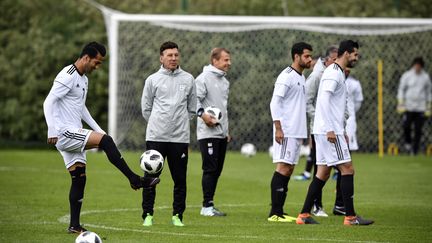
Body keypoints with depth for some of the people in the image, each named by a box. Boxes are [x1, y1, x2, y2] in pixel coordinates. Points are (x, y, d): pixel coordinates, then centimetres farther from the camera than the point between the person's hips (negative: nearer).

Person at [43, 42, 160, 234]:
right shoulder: (67, 76, -13)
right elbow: (49, 102, -18)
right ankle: (135, 180, -17)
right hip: (64, 133, -10)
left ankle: (74, 225, 7)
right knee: (106, 141, -22)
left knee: (79, 178, 6)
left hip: (73, 135, 10)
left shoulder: (83, 79, 18)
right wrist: (53, 132, -25)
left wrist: (98, 129, 22)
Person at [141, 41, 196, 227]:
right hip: (156, 136, -1)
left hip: (180, 137, 1)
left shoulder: (188, 79, 8)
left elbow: (192, 108, 15)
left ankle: (177, 216, 12)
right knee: (150, 177, -1)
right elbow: (146, 108, 9)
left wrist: (180, 122, 10)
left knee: (180, 179, 3)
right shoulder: (152, 80, 4)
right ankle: (148, 215, 6)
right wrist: (157, 123, 7)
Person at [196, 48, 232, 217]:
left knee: (217, 170, 8)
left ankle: (209, 205, 14)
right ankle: (207, 206, -6)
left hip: (221, 133, 8)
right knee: (210, 169, -9)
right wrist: (202, 114, -29)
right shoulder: (204, 79, -8)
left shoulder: (225, 82, 18)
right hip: (208, 133, -8)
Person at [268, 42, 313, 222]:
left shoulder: (301, 78, 17)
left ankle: (279, 211, 10)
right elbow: (275, 102, -15)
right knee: (283, 167, -11)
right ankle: (274, 213, -11)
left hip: (297, 132, 9)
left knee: (289, 169, 8)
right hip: (286, 132, -9)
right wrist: (278, 128, -21)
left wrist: (303, 132, 18)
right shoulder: (286, 76, -11)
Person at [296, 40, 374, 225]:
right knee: (347, 169, -8)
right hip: (329, 131, -10)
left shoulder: (337, 72, 19)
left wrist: (341, 131, 24)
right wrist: (330, 130, -24)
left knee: (323, 172, 9)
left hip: (329, 131, 10)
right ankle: (350, 217, -7)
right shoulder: (334, 73, -13)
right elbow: (324, 100, -22)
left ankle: (304, 215, 8)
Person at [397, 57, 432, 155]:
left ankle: (415, 149, 7)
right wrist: (400, 104, -3)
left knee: (418, 129, -1)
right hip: (409, 106, -1)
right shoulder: (406, 75, 3)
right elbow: (401, 90, 5)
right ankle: (407, 142, 15)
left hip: (421, 108, 1)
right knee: (406, 126, -11)